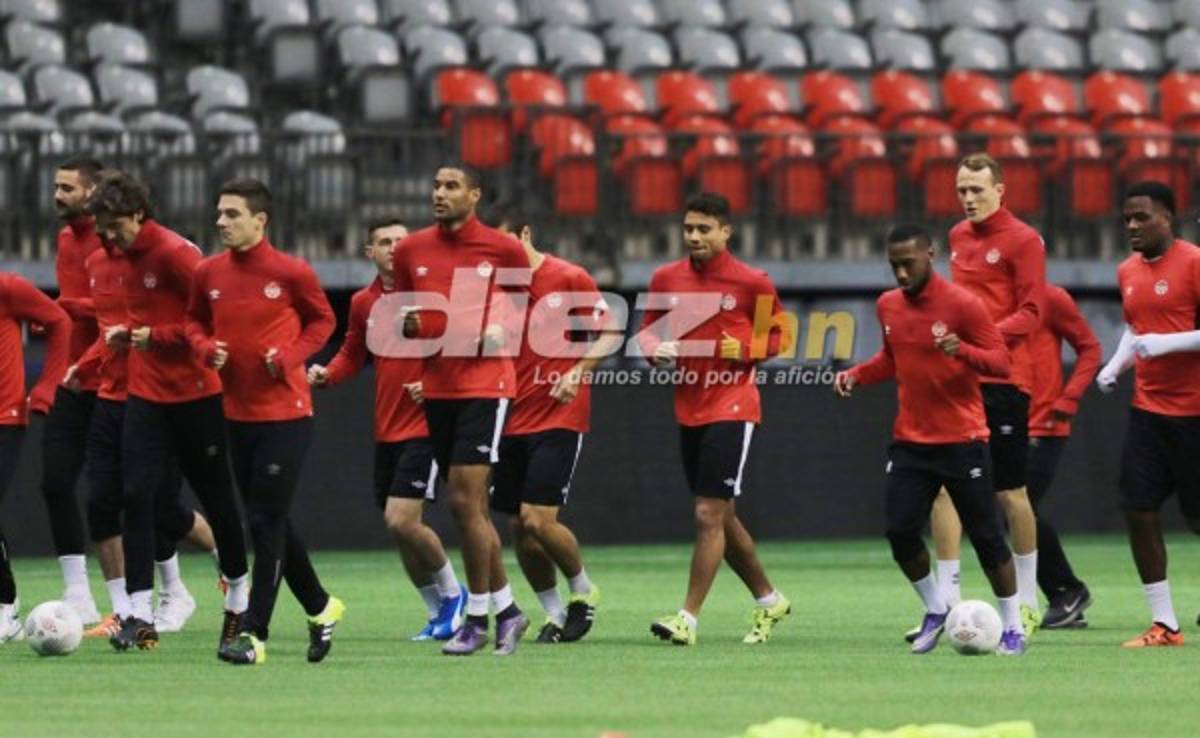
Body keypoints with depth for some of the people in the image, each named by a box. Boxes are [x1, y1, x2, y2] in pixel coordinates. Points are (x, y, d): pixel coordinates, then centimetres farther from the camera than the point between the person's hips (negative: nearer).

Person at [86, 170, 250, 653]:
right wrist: (127, 334, 7)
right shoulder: (130, 257, 10)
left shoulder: (175, 253, -15)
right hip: (146, 393, 7)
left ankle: (238, 597, 26)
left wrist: (158, 336, -19)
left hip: (194, 392, -7)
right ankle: (140, 616, -8)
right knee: (137, 496, -6)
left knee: (215, 495, 7)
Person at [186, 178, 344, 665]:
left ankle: (254, 635, -8)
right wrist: (206, 348, -5)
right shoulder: (209, 274, 2)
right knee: (267, 522, 13)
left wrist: (291, 356, -13)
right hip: (238, 413, 6)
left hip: (286, 412, -6)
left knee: (267, 523, -9)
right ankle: (321, 608, 31)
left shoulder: (291, 273, -10)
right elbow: (195, 321, 16)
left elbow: (322, 320, 3)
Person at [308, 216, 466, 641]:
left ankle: (451, 593, 8)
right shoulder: (364, 303, 9)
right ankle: (438, 614, 25)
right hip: (387, 428, 6)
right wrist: (326, 375, -1)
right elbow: (352, 355, 19)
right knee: (398, 526, 9)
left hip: (425, 425, -6)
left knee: (402, 521, -15)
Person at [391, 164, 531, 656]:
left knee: (465, 499, -12)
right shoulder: (411, 251, 7)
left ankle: (477, 618, -4)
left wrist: (503, 329, -7)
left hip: (485, 384, -5)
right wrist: (407, 323, -5)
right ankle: (506, 610, 22)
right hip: (437, 388, 5)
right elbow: (403, 311, 17)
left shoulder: (502, 249, -4)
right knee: (470, 505, 10)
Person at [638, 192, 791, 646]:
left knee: (710, 514, -12)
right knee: (722, 519, 14)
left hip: (732, 409, -6)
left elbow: (778, 335, 3)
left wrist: (746, 350, -14)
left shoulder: (751, 282, -6)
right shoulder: (666, 279, 6)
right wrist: (657, 349, -6)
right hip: (688, 410, 6)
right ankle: (768, 601, 32)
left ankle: (688, 618, -12)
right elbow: (647, 330, 15)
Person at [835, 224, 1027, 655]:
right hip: (910, 441, 5)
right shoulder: (888, 307, 7)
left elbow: (1001, 361, -12)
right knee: (900, 532, -5)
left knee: (985, 535, -1)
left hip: (962, 440, -5)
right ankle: (935, 610, 17)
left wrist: (963, 351, -31)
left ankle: (1012, 627, 10)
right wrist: (857, 375, 4)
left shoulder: (962, 304, -11)